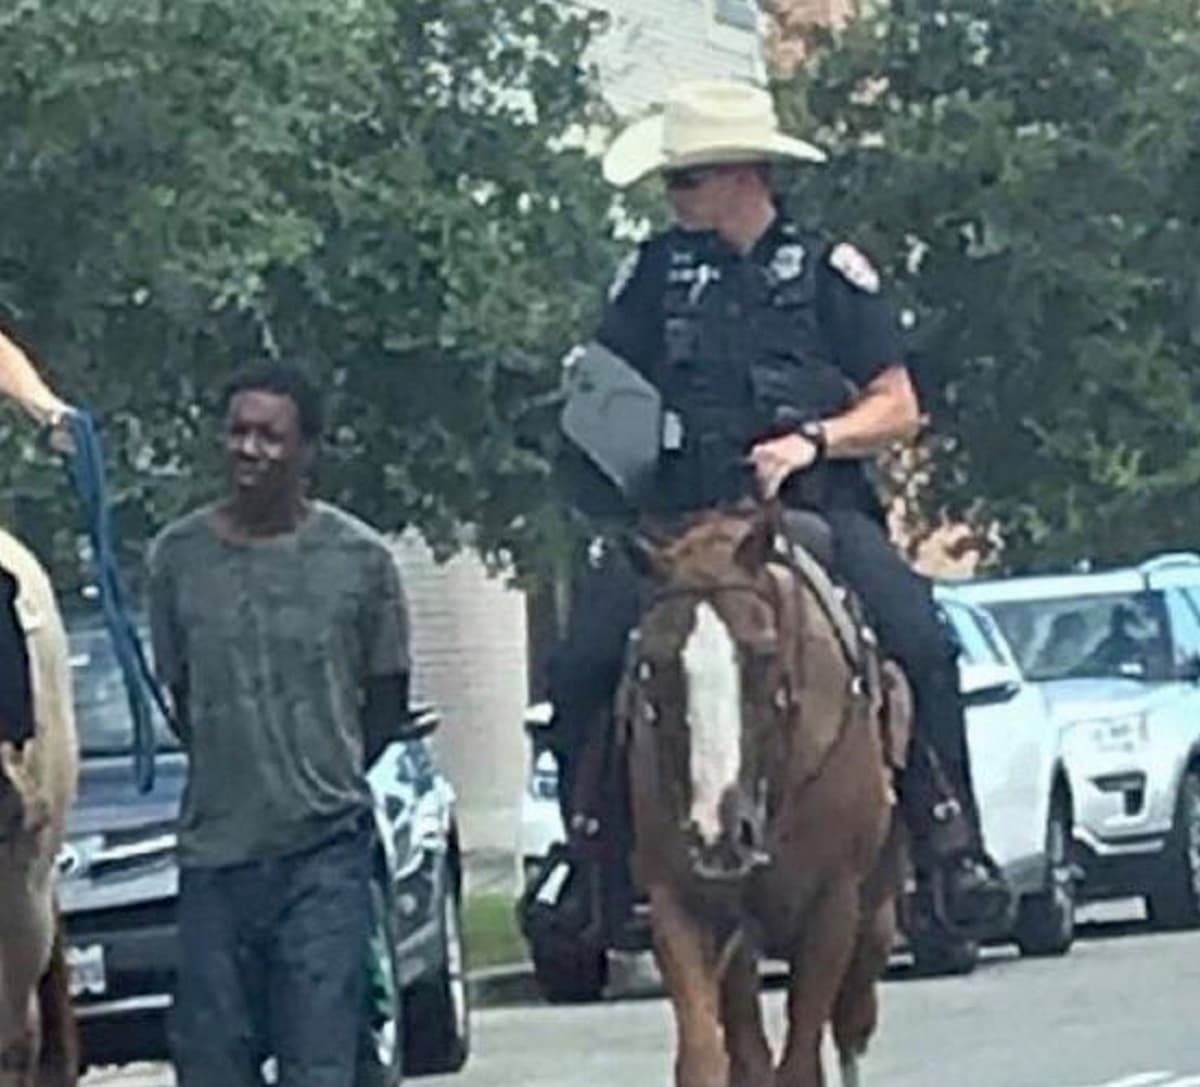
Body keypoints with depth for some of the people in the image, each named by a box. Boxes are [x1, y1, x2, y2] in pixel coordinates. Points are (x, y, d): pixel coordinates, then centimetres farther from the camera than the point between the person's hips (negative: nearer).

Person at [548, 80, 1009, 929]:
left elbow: (898, 409, 7)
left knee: (918, 639, -27)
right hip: (677, 518, 2)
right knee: (581, 666, -19)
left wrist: (813, 439, -11)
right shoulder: (654, 273, 14)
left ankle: (951, 835, -15)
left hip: (813, 509, -2)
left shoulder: (827, 271, 7)